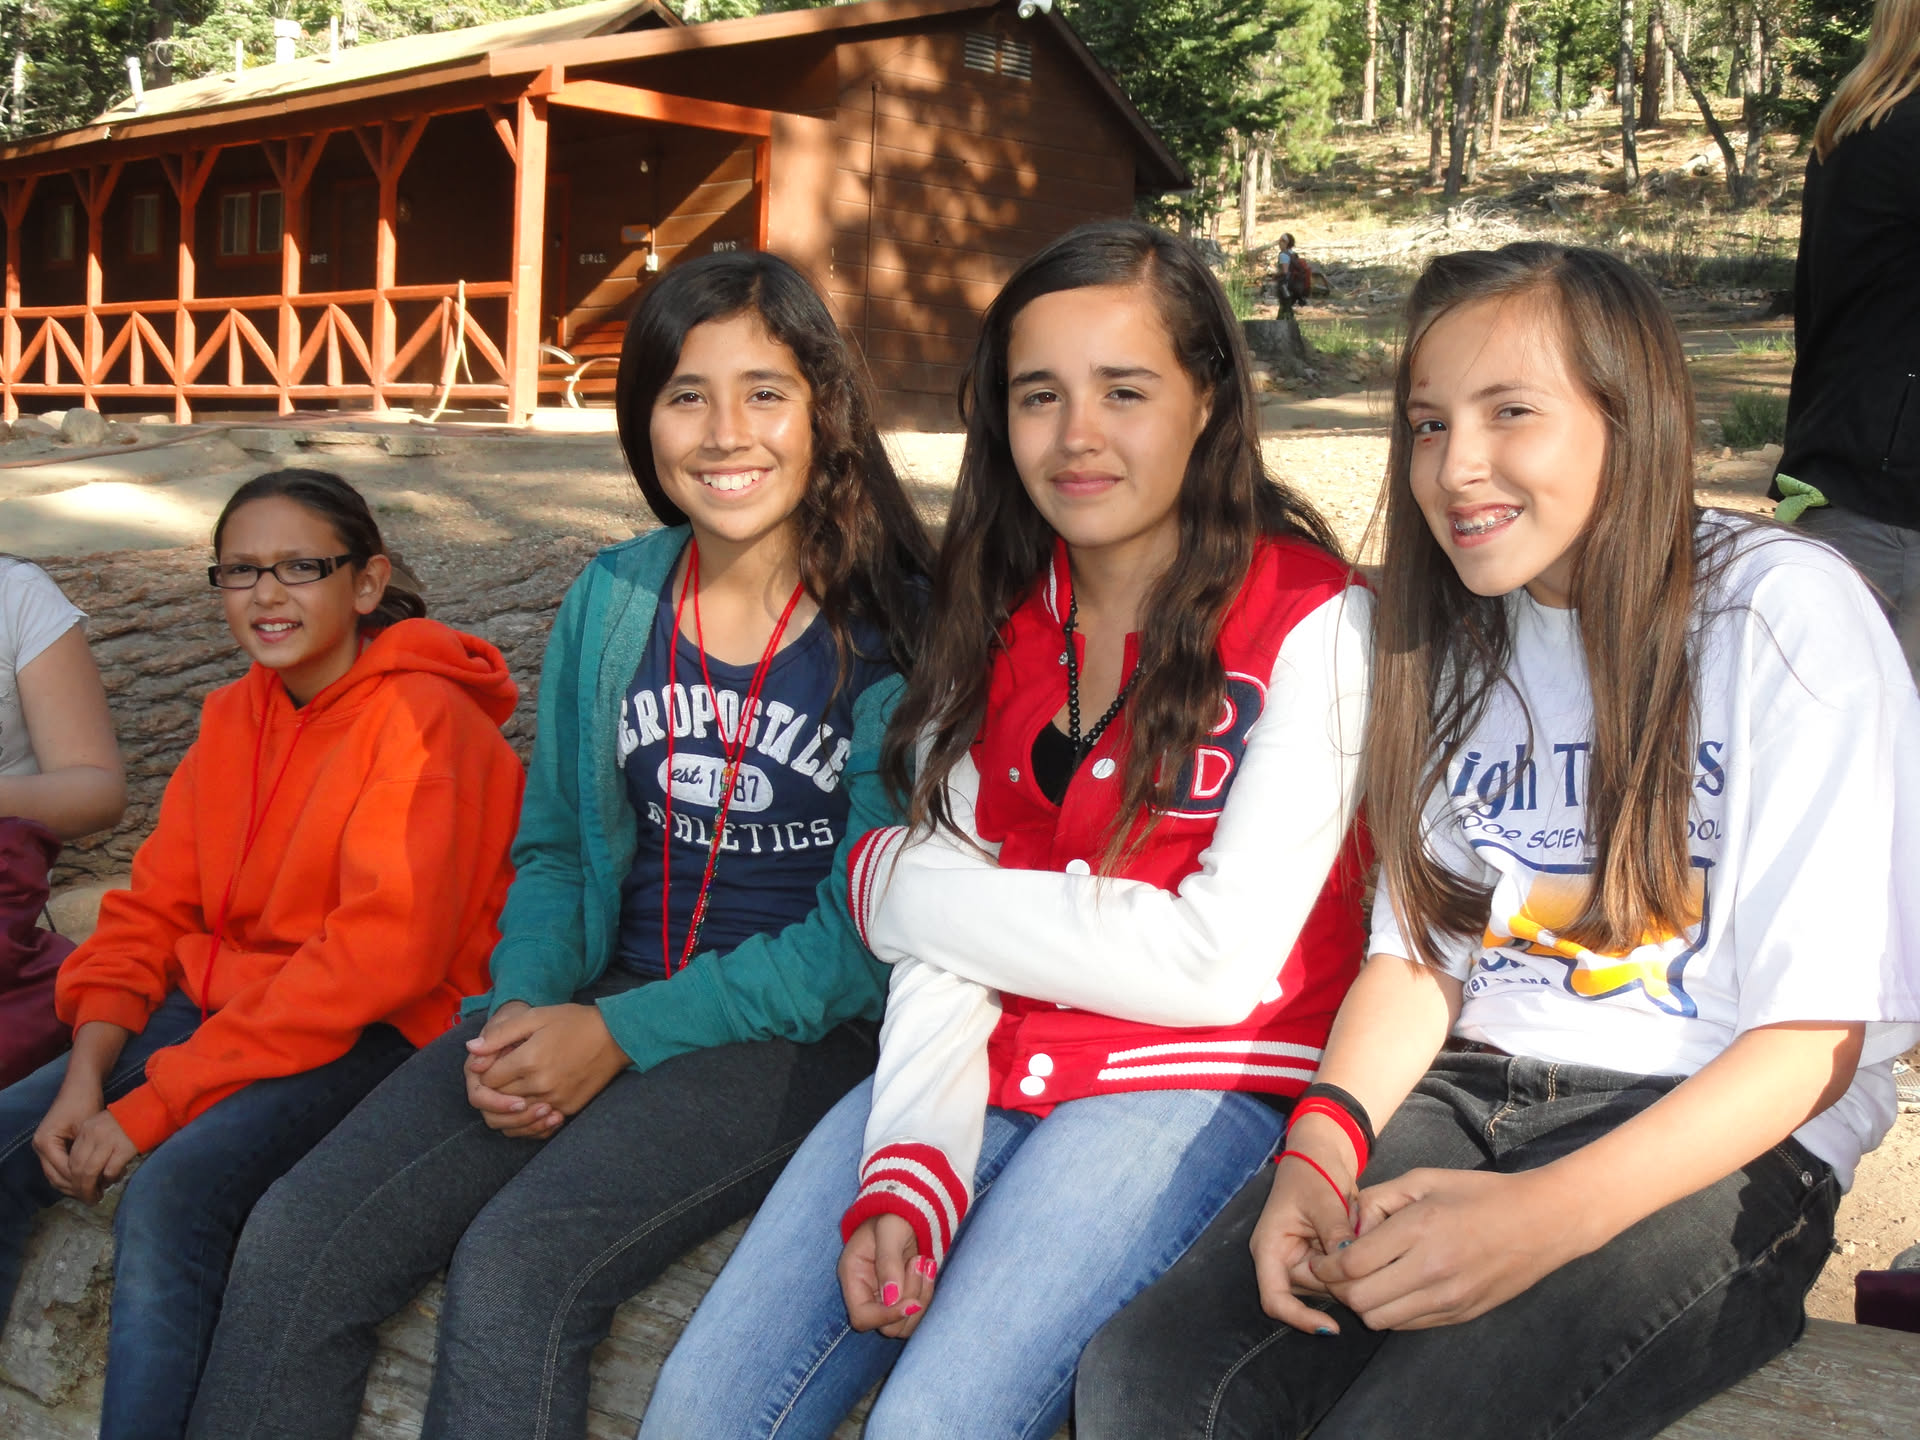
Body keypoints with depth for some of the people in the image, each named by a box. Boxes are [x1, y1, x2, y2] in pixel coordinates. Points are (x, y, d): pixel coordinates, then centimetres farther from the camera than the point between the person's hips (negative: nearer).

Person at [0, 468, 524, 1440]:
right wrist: (86, 1077, -10)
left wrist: (156, 1102, -21)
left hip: (373, 1032, -7)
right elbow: (151, 910, 9)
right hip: (214, 1008, 7)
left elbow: (383, 951, -21)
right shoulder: (233, 715, 12)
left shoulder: (420, 713, -13)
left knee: (171, 1192, -29)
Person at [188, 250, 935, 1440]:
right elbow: (555, 848, 15)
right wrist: (521, 1007, -5)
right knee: (297, 1244, -13)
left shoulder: (897, 632, -9)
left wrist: (620, 1033, -15)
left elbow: (866, 934, -11)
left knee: (514, 1269, -28)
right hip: (598, 1000, 5)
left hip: (800, 1032, -5)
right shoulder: (612, 602, 8)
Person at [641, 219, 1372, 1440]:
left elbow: (1219, 964, -14)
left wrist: (901, 884, -7)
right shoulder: (1001, 617, 10)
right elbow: (945, 944, 3)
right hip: (978, 1067, 5)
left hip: (1191, 1086, -4)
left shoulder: (1310, 622, -8)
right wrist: (906, 1178, -13)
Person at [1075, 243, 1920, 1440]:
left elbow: (1813, 1041, -11)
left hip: (1722, 1142, -4)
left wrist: (1541, 1217, -24)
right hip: (1469, 1093, 5)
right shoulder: (1458, 632, 11)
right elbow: (1420, 945, 10)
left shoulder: (1783, 611, -9)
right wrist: (1323, 1146, -10)